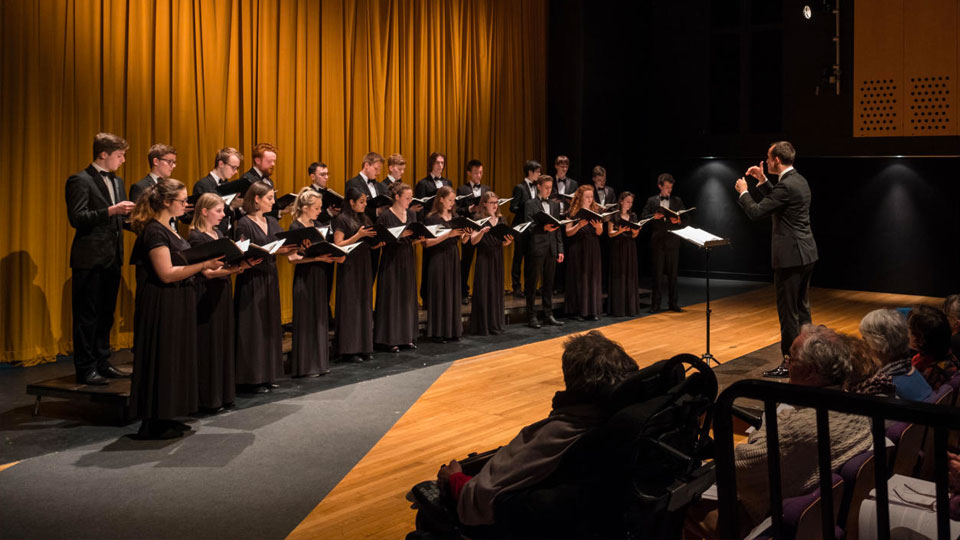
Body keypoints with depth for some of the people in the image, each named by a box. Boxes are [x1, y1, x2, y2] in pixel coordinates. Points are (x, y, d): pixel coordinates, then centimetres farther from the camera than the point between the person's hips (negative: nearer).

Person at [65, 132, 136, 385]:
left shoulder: (117, 182, 16)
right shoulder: (80, 180, -9)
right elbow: (77, 218, -17)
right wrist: (111, 211, -24)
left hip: (112, 258, 8)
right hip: (90, 260, -8)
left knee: (106, 314, 13)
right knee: (87, 316, -2)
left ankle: (102, 363, 22)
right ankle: (85, 369, 4)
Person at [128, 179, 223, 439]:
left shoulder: (167, 229, 14)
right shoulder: (154, 231, -17)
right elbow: (167, 273, -23)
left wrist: (208, 264, 8)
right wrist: (203, 264, -23)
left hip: (177, 303, 10)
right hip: (162, 304, -10)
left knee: (174, 358, 13)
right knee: (160, 359, -3)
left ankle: (165, 418, 22)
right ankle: (152, 424, 5)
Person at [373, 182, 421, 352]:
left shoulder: (412, 214, 9)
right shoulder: (385, 216, -10)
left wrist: (419, 238, -7)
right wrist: (400, 235, -21)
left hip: (408, 261, 6)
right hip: (391, 261, -6)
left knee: (408, 297, 9)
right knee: (392, 298, -3)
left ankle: (407, 336, 18)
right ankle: (390, 339, 4)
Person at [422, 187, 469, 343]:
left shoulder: (454, 217, 11)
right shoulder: (431, 218, -8)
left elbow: (461, 240, 13)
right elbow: (427, 242, -16)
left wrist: (465, 236, -10)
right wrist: (448, 234, -23)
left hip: (453, 259, 6)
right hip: (438, 260, -6)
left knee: (453, 294, 8)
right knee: (439, 294, -2)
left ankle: (452, 330, 15)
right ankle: (437, 332, 5)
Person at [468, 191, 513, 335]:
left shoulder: (501, 220, 11)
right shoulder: (479, 220, -6)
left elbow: (503, 243, 13)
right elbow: (473, 241, -16)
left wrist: (508, 241, -9)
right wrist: (482, 231, -32)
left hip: (497, 259, 5)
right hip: (484, 259, -5)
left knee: (497, 290, 8)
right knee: (483, 291, -4)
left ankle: (496, 324, 17)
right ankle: (481, 326, 2)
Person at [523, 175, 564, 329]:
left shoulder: (555, 205, 15)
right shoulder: (530, 205, -2)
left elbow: (558, 229, 15)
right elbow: (529, 227, -9)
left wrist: (560, 250, 10)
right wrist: (544, 228, -25)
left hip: (551, 249, 5)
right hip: (536, 248, -5)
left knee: (548, 283, 9)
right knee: (532, 283, 0)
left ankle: (548, 315, 15)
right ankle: (531, 316, 6)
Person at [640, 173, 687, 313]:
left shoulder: (677, 201, 11)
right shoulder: (652, 201, 9)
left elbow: (685, 219, 6)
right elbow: (643, 217, 2)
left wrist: (678, 221, -16)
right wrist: (654, 216, -15)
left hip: (672, 241, 1)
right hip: (657, 241, -1)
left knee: (672, 273, 4)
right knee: (657, 273, 1)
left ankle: (673, 303, 11)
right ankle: (655, 303, 5)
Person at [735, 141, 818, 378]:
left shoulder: (787, 185, -19)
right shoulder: (799, 181, 12)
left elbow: (756, 212, -17)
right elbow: (775, 201, 25)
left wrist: (743, 192, -1)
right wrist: (762, 181, 20)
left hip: (791, 256, -10)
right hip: (805, 253, 10)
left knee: (788, 311, -4)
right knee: (802, 309, 17)